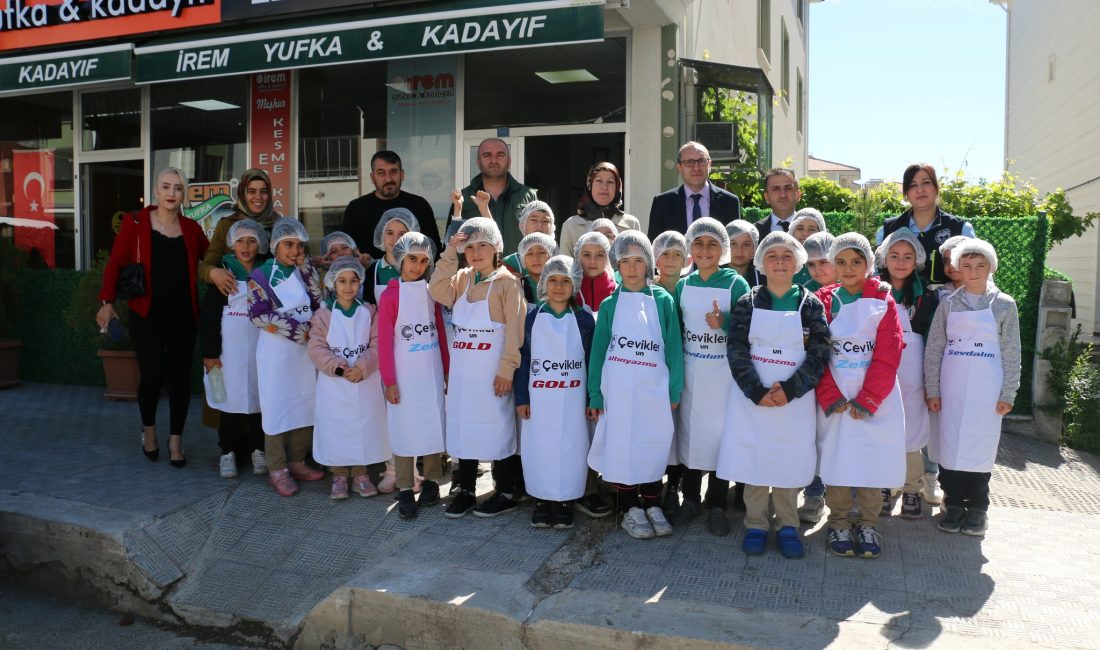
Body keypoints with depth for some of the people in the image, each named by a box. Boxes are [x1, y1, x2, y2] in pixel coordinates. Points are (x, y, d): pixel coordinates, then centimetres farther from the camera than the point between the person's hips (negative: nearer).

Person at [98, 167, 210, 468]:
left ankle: (176, 439, 17)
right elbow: (115, 263, -3)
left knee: (180, 376, 2)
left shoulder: (191, 228, 9)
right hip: (147, 313, -2)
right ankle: (148, 428, 25)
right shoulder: (135, 222, 1)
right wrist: (107, 301, -12)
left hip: (182, 314, 2)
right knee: (152, 376, -5)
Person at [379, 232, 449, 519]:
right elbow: (385, 342, -7)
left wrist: (447, 371, 9)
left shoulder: (431, 292, 5)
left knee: (433, 425, 9)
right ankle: (405, 490, 11)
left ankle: (431, 482, 23)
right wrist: (389, 381, -9)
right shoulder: (390, 295, -6)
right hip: (404, 374, -3)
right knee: (404, 429, 2)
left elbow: (441, 333, 10)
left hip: (432, 372, 4)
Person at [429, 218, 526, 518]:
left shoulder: (507, 282, -8)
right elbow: (437, 292, -7)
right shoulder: (462, 279, 10)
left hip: (492, 371, -6)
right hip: (462, 370, 6)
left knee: (496, 429, 1)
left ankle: (506, 493, 15)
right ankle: (465, 491, 23)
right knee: (463, 427, 11)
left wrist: (507, 369, -15)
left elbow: (515, 330, -11)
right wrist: (449, 255, -9)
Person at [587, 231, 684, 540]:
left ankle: (652, 506, 22)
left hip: (654, 387, 0)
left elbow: (673, 346, 3)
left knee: (653, 445, 7)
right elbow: (598, 350, 3)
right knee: (622, 445, 3)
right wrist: (595, 396, 0)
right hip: (618, 388, 0)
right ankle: (630, 509, 17)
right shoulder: (610, 304, 3)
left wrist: (675, 390, -1)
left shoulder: (663, 300, 2)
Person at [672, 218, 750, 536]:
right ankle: (690, 498, 24)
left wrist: (724, 323, -23)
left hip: (724, 372, -3)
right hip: (690, 371, 3)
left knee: (720, 432, 1)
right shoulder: (683, 285, 6)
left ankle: (716, 506, 15)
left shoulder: (736, 284, -5)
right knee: (689, 430, 9)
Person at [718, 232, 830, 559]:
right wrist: (757, 391, -16)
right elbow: (737, 351, -4)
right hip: (752, 398, 0)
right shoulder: (748, 303, 2)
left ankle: (787, 526, 22)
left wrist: (790, 389, -16)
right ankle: (756, 525, 19)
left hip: (795, 399, 0)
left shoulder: (810, 305, 2)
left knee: (790, 461, 6)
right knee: (753, 459, 5)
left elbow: (819, 354, -4)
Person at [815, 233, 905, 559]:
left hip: (876, 400, 0)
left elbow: (888, 356, -5)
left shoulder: (883, 302, 1)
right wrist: (832, 398, -12)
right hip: (834, 400, 1)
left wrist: (865, 400, -11)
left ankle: (868, 525, 20)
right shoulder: (824, 301, 3)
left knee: (873, 459, 4)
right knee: (836, 460, 4)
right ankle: (838, 524, 19)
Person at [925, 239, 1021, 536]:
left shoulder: (1004, 304, 2)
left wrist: (1008, 394, -2)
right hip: (951, 387, 1)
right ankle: (954, 504, 16)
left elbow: (1012, 353, 2)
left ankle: (976, 508, 15)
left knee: (980, 445, 1)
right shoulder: (949, 304, 4)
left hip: (986, 390, -1)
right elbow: (934, 349, 4)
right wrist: (932, 390, 0)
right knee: (949, 444, 3)